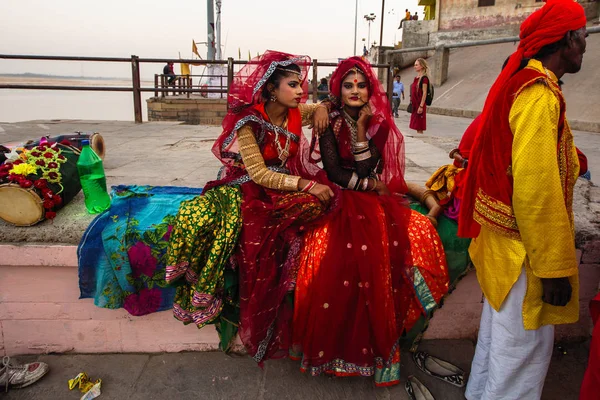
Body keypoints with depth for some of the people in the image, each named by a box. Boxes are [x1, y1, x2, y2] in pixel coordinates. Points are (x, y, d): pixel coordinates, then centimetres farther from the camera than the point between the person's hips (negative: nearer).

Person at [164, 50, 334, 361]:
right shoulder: (249, 120, -13)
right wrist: (305, 184, -26)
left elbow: (320, 108, 26)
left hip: (287, 186, 4)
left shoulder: (297, 113, 2)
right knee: (194, 217, -31)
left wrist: (321, 108, 0)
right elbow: (258, 173, -19)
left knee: (318, 203, -31)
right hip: (250, 189, -4)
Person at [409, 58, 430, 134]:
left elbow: (424, 93, -15)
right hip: (414, 104, 9)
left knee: (419, 127, -6)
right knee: (416, 125, 10)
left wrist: (421, 106, -20)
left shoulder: (424, 78, -10)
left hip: (420, 104, -9)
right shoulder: (416, 78, 15)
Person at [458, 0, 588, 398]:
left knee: (500, 330, 23)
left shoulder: (521, 83, 11)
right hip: (524, 248, -10)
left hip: (504, 238, 10)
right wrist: (555, 267, -22)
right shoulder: (540, 95, -19)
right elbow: (537, 189, -26)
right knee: (524, 348, 3)